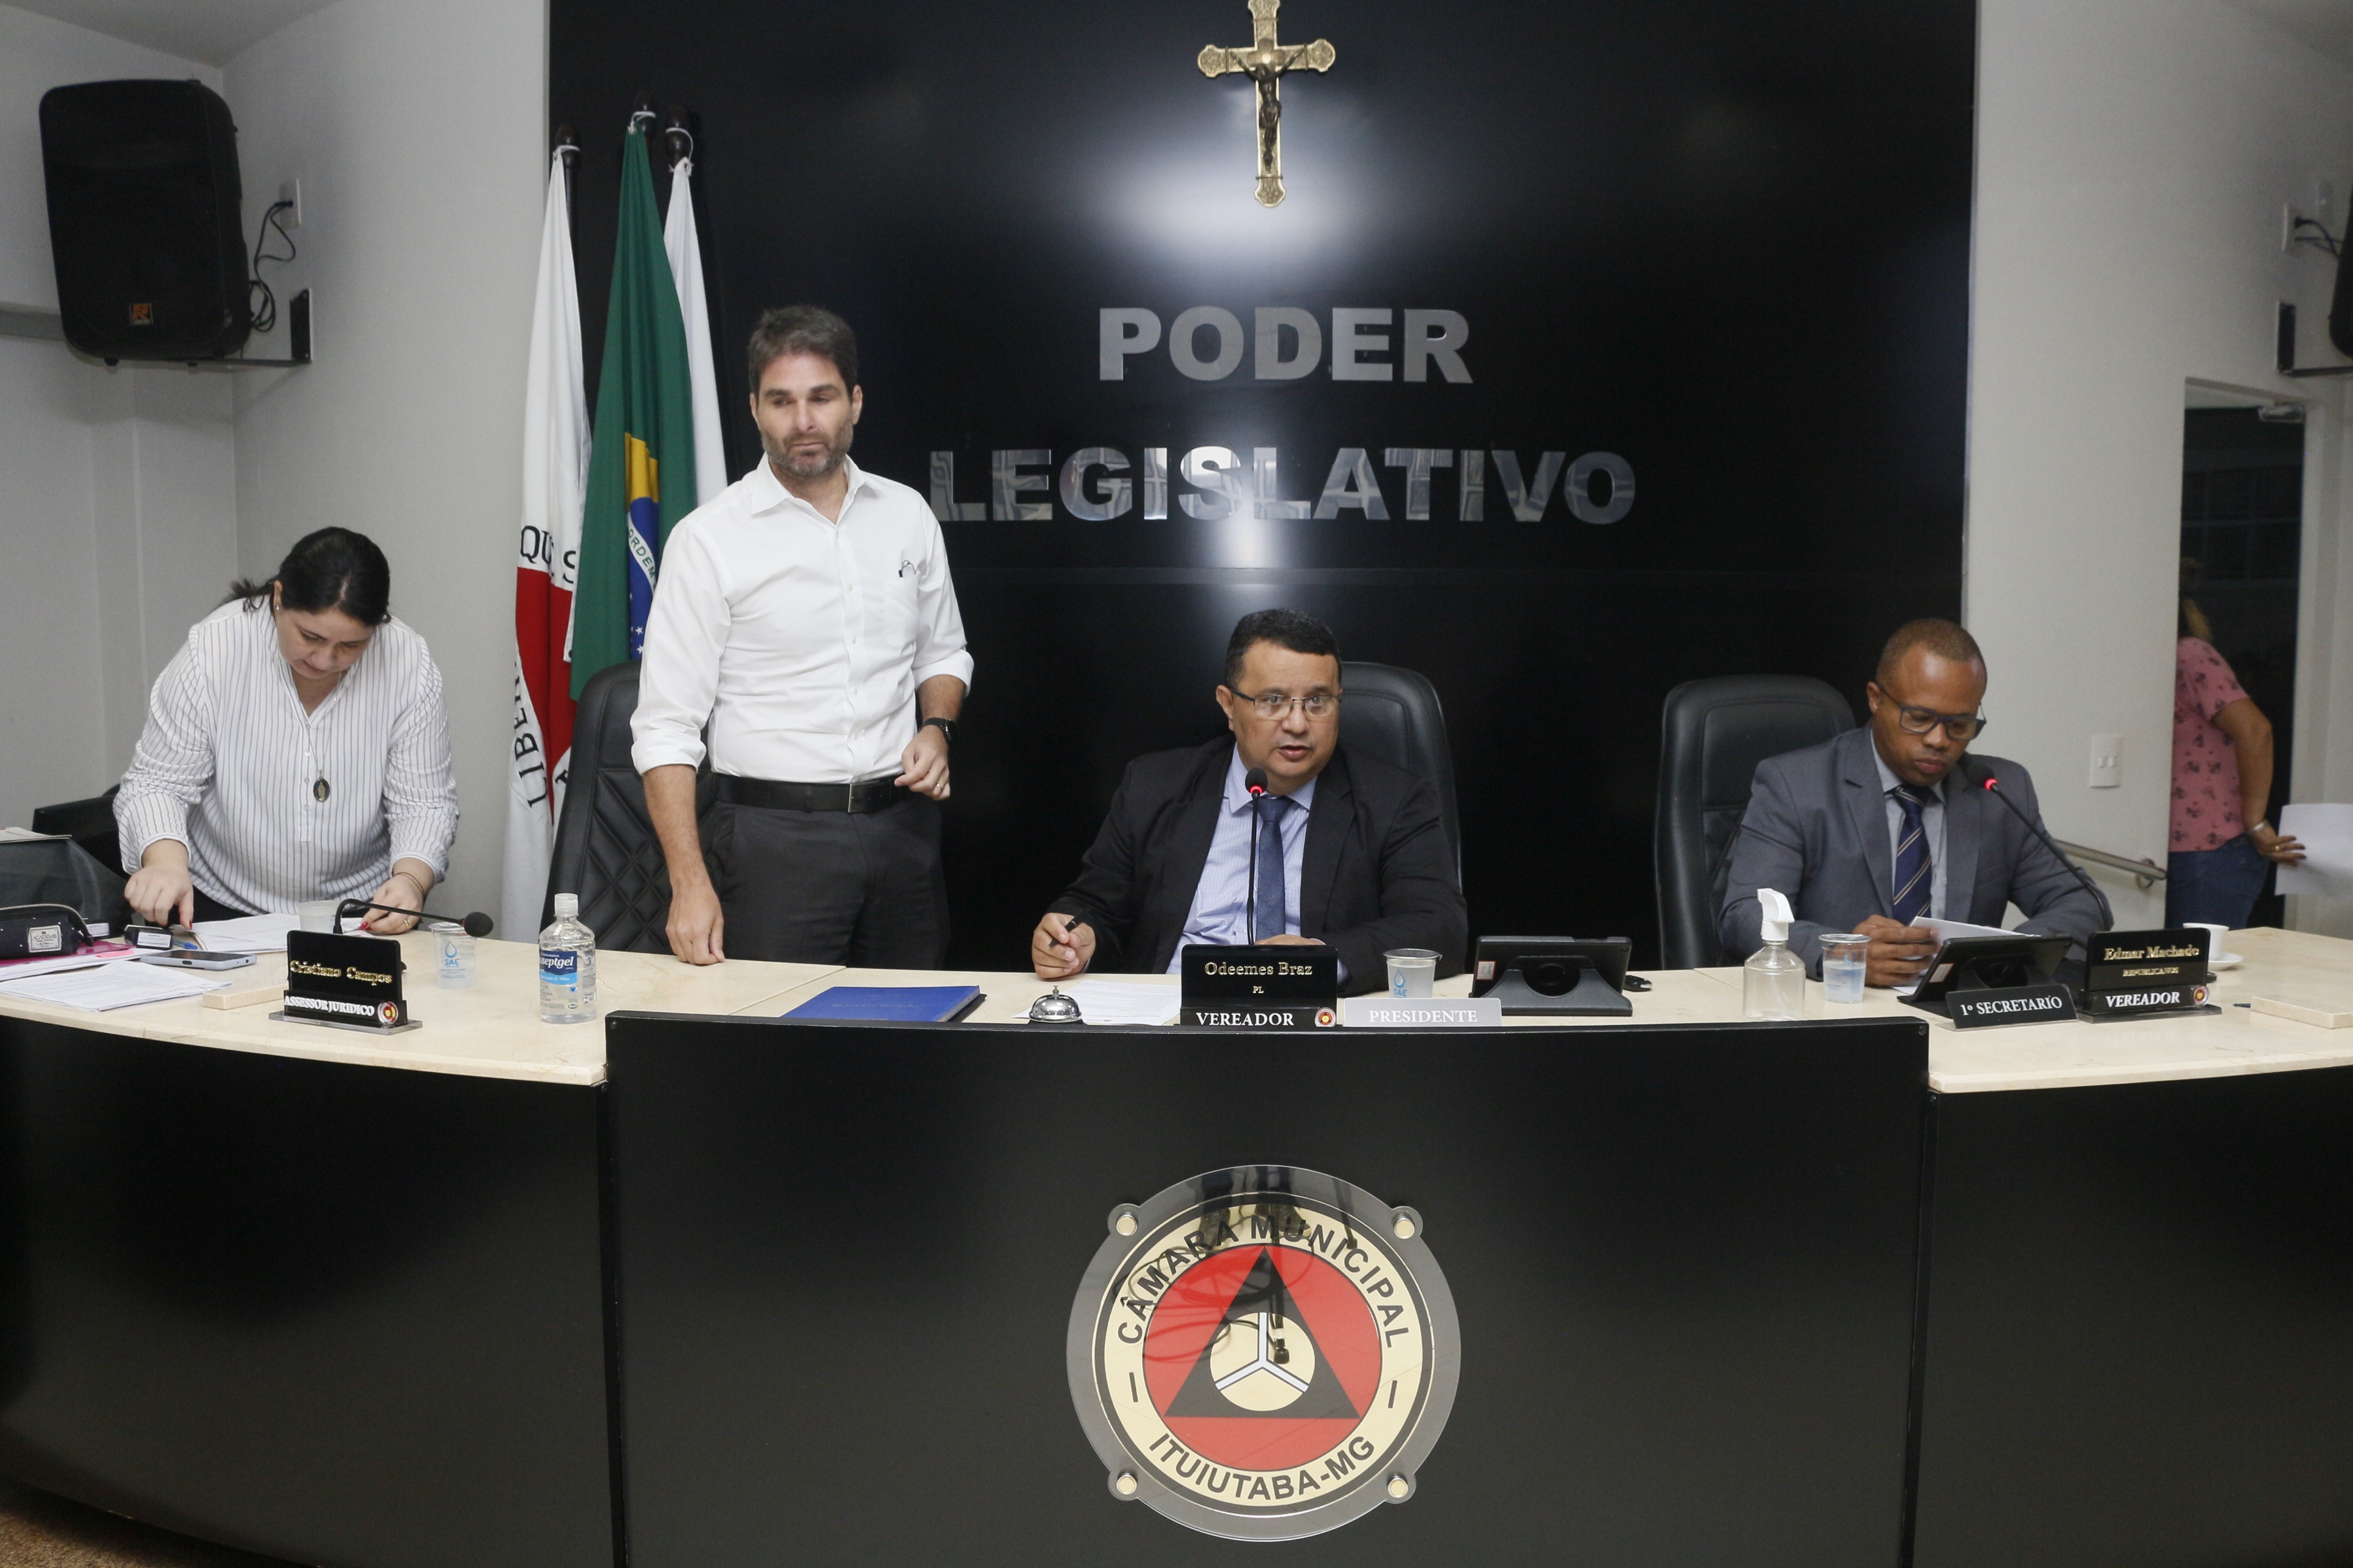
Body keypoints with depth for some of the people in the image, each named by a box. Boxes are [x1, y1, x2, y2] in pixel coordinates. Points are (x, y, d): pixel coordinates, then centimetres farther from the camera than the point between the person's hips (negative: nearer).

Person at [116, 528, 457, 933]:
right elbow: (156, 783, -8)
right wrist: (166, 859, -29)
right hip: (222, 908, 0)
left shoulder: (407, 661, -11)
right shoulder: (213, 650, -12)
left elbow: (424, 802, -6)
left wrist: (411, 879, -26)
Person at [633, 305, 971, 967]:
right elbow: (665, 726, -7)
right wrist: (690, 883, -15)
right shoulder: (707, 539, -5)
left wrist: (937, 728, -2)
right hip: (774, 833, -4)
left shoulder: (907, 514, 8)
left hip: (902, 828, 4)